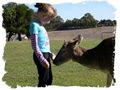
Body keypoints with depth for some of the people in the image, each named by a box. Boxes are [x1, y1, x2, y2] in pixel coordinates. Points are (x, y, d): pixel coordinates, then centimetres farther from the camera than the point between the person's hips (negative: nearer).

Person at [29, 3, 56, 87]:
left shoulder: (40, 25, 13)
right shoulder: (35, 25, -14)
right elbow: (35, 45, -18)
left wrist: (51, 54, 21)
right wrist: (42, 60, -21)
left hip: (46, 54, 9)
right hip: (41, 55, -9)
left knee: (49, 78, 16)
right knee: (43, 79, -4)